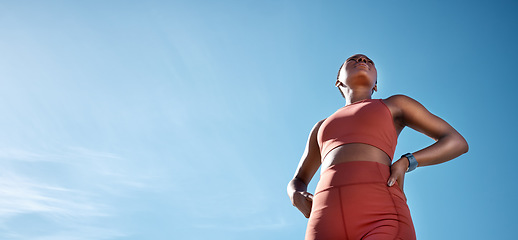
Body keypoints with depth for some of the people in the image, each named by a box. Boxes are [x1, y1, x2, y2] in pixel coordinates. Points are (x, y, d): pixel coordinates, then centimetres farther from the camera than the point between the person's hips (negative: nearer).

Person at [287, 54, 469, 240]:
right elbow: (297, 183, 42)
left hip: (382, 219, -3)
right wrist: (298, 198, 14)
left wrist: (405, 163, 3)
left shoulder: (395, 105, 29)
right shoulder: (322, 127, 37)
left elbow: (457, 142, 23)